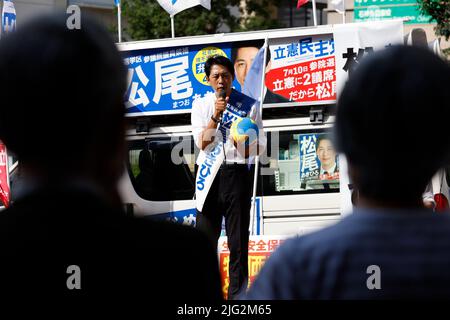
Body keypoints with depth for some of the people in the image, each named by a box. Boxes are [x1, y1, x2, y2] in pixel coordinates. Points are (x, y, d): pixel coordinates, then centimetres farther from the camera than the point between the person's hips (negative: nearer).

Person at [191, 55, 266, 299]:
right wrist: (216, 116, -15)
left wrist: (244, 145, -17)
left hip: (238, 172, -1)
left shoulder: (248, 105, 5)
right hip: (209, 173, 1)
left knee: (238, 238, 1)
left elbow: (259, 147, 4)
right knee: (205, 235, 2)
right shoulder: (200, 106, 7)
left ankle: (237, 293, 4)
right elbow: (202, 143, -5)